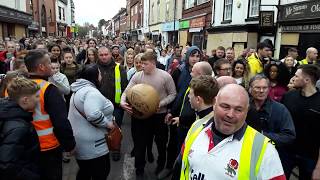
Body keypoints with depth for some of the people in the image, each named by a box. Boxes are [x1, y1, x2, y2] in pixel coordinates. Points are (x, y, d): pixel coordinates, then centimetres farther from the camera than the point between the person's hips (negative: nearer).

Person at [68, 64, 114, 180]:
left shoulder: (79, 89, 12)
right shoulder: (91, 91, -22)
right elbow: (93, 115, -38)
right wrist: (107, 123, -21)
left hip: (81, 140, 10)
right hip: (91, 143, -10)